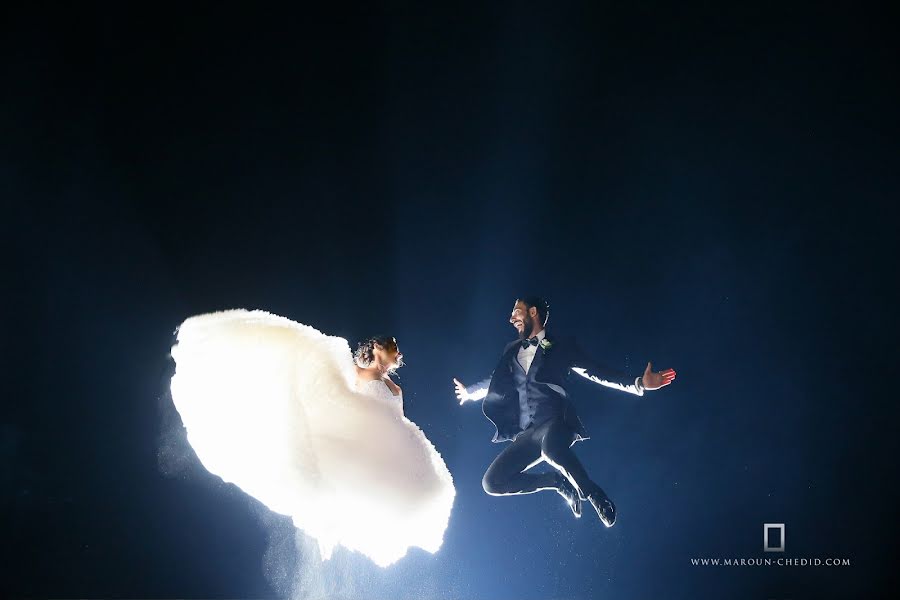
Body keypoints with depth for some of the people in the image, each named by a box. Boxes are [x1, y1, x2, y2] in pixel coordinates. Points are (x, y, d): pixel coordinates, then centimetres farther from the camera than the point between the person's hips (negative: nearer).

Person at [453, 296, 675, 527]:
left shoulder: (561, 345, 8)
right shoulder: (511, 350, 21)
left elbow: (596, 373, 5)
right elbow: (496, 381, 38)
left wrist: (639, 384, -5)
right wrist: (470, 391, 51)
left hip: (554, 422, -5)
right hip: (527, 433, 5)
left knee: (551, 448, -42)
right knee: (492, 482, -13)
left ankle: (592, 492, -13)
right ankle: (558, 481, 6)